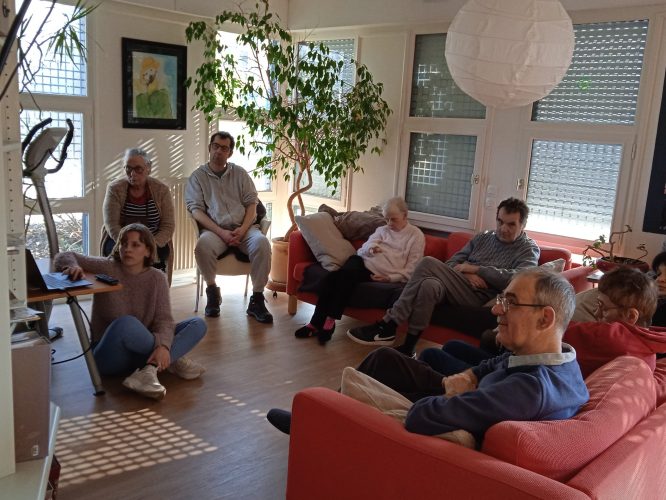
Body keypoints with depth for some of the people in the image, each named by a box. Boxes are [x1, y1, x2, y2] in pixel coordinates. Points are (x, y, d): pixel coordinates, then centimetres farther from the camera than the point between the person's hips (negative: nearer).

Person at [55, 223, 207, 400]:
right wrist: (72, 266, -31)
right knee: (126, 323, -38)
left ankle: (150, 369, -29)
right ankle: (174, 359, -19)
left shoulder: (157, 278, -2)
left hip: (142, 352, 4)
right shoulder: (106, 268, -7)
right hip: (109, 356, -3)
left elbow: (163, 319, -11)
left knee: (198, 324, -12)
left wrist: (163, 345, -32)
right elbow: (64, 256, -6)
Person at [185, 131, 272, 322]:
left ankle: (257, 300, -21)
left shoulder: (240, 174, 18)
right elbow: (196, 210, 0)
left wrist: (243, 229, -9)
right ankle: (212, 290, -9)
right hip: (215, 229, -1)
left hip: (243, 228, 2)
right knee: (203, 245, -36)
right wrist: (221, 232, -13)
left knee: (262, 243, -31)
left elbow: (251, 203, 10)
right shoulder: (198, 176, 11)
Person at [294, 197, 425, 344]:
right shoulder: (382, 229, 23)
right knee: (332, 277, -24)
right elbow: (366, 246, 10)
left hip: (377, 274, -5)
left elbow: (412, 268, -1)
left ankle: (329, 320, -22)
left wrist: (390, 278, -13)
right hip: (362, 260, 5)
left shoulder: (416, 236, 7)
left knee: (345, 277, -30)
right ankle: (317, 321, -23)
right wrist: (371, 248, -15)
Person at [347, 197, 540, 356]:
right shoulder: (483, 238, 23)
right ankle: (408, 347, -26)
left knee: (429, 263, -27)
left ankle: (388, 325, -19)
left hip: (480, 297, -5)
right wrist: (466, 275, -7)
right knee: (429, 285, -32)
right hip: (460, 286, 5)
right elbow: (451, 263, 16)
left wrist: (475, 268, -9)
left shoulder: (529, 250, 7)